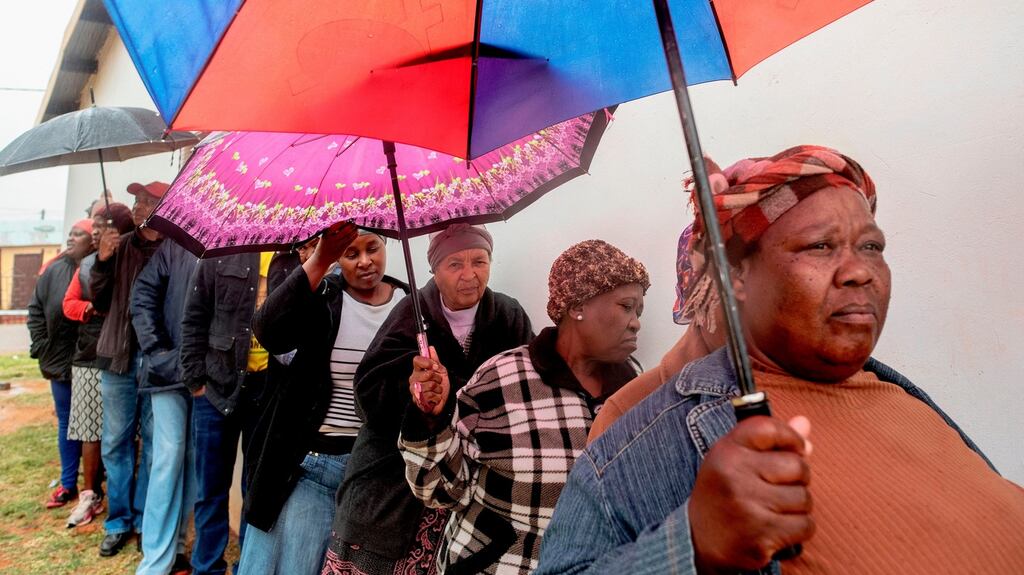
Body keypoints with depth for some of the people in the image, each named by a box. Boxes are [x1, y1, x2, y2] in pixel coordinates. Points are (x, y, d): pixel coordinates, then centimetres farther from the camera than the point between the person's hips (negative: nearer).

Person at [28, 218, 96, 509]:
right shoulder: (55, 270, 4)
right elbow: (36, 308, 9)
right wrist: (41, 346, 3)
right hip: (61, 361, 5)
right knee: (66, 422, 15)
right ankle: (68, 484, 28)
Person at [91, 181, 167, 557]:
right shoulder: (121, 246, 6)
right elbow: (100, 303, 7)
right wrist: (102, 261, -5)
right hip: (119, 356, 4)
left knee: (154, 443, 7)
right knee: (115, 443, 11)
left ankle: (146, 521, 21)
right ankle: (119, 522, 24)